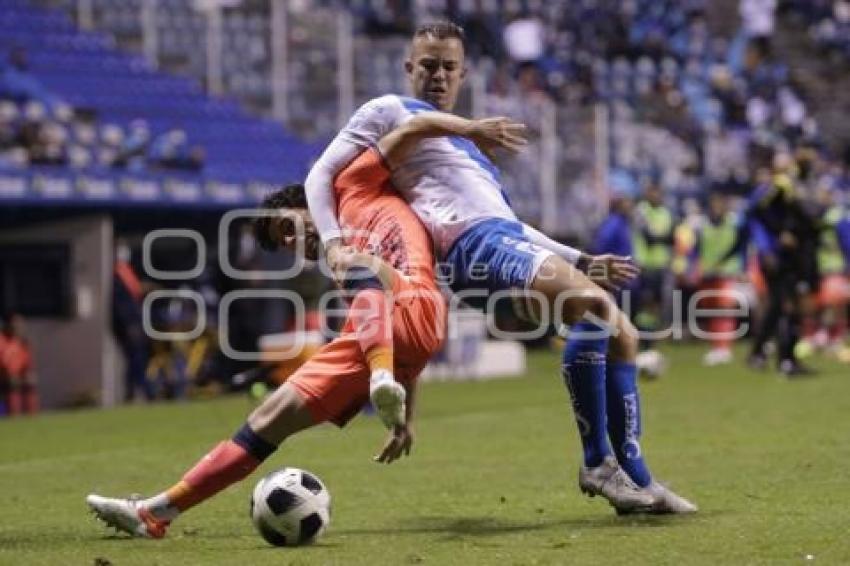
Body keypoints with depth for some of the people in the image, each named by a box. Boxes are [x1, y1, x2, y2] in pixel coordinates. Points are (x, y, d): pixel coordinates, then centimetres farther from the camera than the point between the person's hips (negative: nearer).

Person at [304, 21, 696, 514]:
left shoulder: (465, 141, 34)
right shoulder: (391, 112, 13)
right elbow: (322, 175, 8)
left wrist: (583, 261, 28)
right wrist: (334, 243, -10)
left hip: (511, 237, 9)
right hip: (473, 242, -9)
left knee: (623, 337, 3)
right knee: (593, 305, -30)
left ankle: (638, 481, 7)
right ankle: (597, 464, -23)